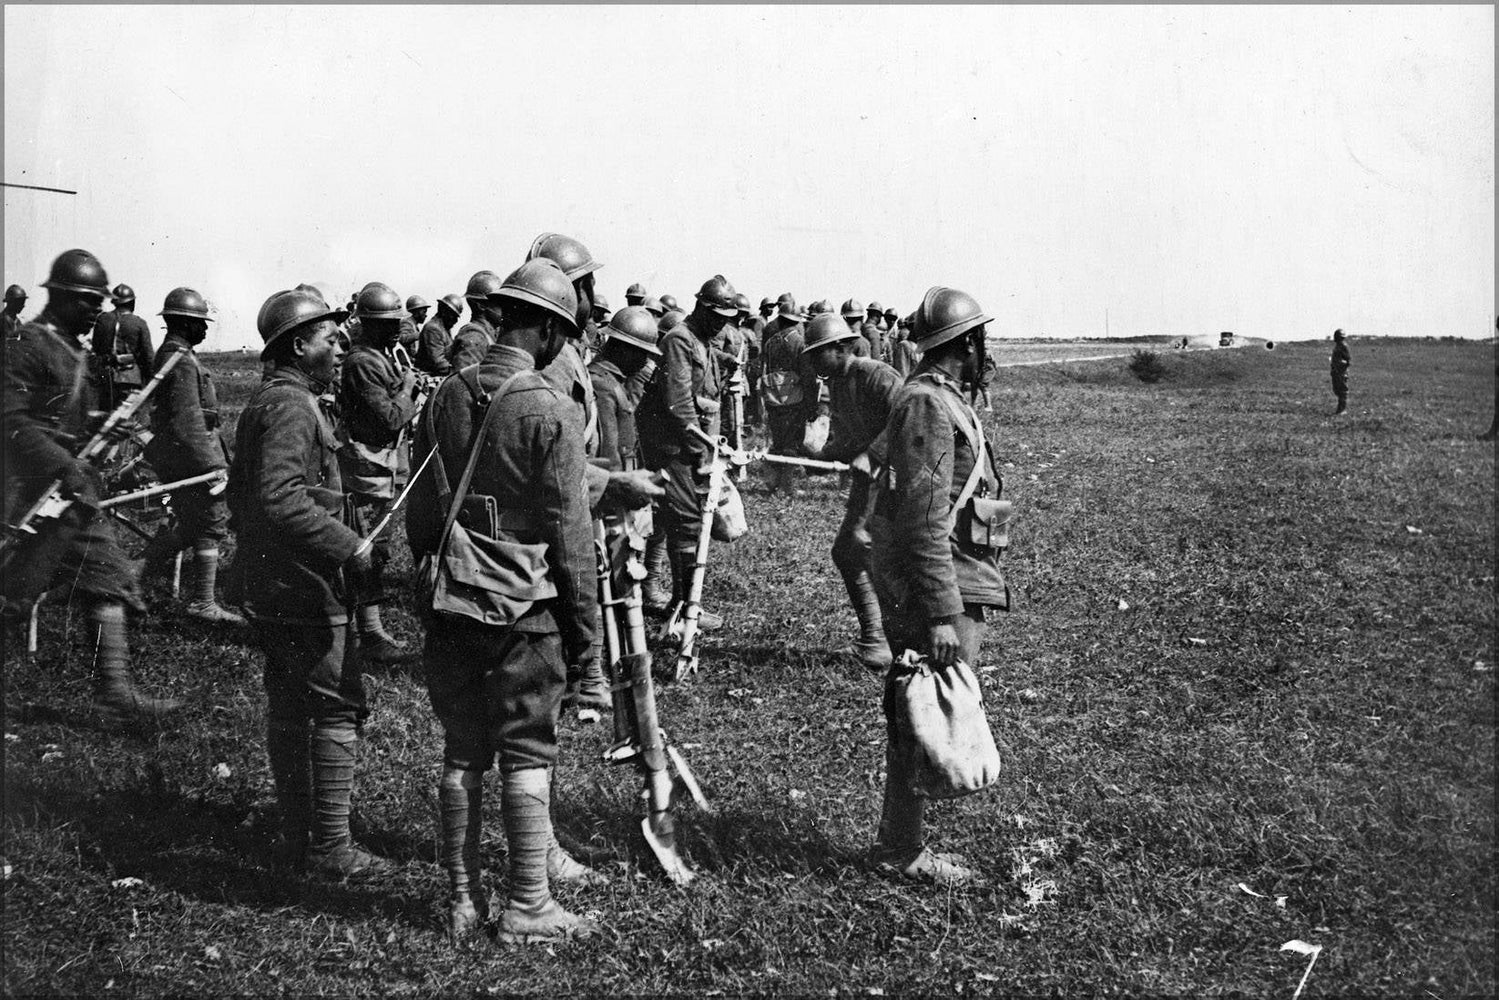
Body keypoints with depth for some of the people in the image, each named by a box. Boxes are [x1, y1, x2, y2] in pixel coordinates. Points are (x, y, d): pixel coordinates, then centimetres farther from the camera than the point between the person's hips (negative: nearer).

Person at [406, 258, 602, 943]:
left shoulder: (445, 398, 4)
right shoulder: (547, 409, -13)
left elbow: (419, 508, 10)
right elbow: (568, 528, -12)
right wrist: (583, 617, -3)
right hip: (526, 608, -5)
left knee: (462, 753, 12)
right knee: (527, 755, 3)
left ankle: (462, 898, 21)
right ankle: (527, 907, 9)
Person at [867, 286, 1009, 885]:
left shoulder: (936, 398, 15)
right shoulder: (930, 406, -18)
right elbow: (925, 519, -23)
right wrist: (943, 615, -25)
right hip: (941, 589, -10)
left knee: (911, 719, 15)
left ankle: (898, 839, 23)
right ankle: (901, 851, 5)